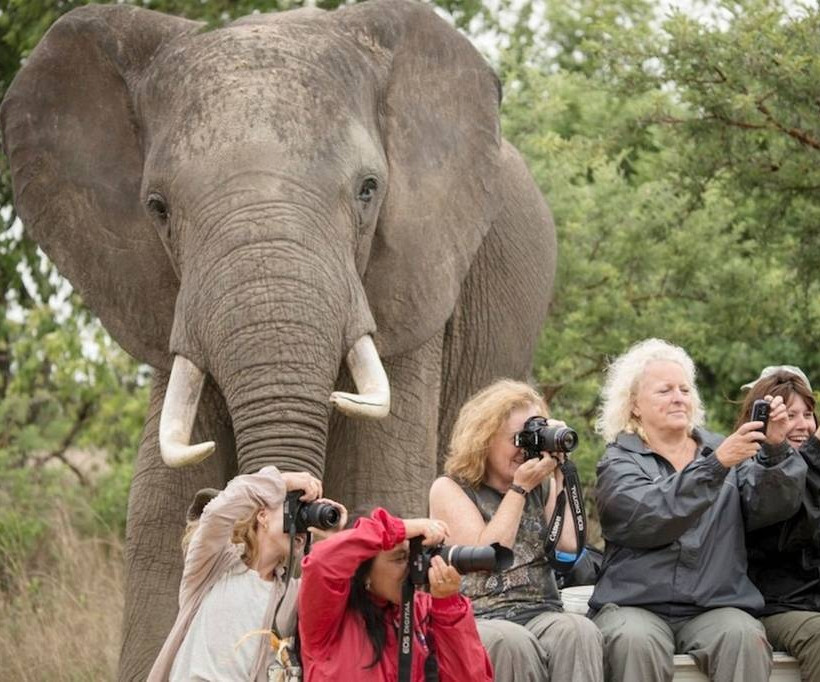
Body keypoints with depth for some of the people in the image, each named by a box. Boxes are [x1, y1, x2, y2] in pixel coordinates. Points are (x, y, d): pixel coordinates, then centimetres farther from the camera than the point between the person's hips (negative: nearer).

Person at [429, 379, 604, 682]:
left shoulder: (542, 487, 18)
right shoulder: (449, 489, 7)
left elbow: (570, 545, 1)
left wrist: (560, 474, 3)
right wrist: (520, 488, -4)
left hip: (541, 615, 3)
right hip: (477, 620, -3)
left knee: (580, 632, -33)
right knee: (512, 642, -39)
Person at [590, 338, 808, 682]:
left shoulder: (722, 449, 16)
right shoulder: (619, 462, 6)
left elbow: (771, 506, 0)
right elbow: (646, 518, -15)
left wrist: (776, 450, -18)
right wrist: (716, 465, -24)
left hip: (715, 606, 2)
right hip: (636, 605, -2)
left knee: (744, 637, -30)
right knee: (636, 640, -35)